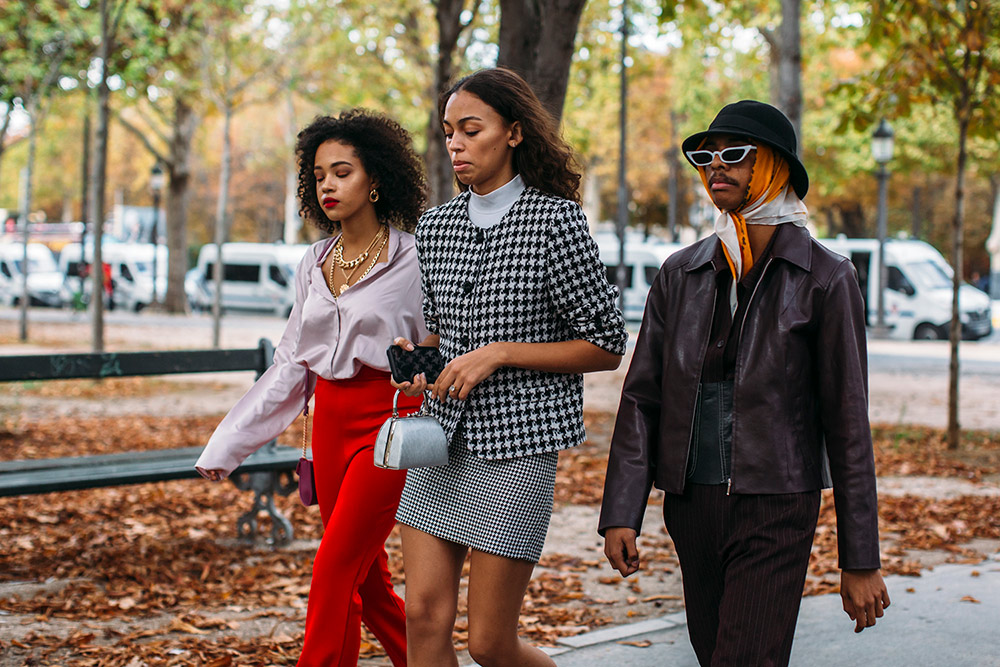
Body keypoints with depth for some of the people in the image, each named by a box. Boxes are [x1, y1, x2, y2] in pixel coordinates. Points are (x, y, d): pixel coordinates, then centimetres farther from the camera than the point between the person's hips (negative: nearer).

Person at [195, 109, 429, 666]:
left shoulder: (414, 258, -7)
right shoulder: (315, 265, 11)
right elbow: (291, 366, 15)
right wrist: (227, 445, 14)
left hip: (392, 418, -6)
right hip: (331, 422, 6)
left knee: (334, 570, -11)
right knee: (366, 578, 10)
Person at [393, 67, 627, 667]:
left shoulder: (556, 220, -8)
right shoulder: (436, 228, 10)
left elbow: (608, 346, -6)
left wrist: (498, 354, -14)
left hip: (516, 445, -5)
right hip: (442, 439, 6)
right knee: (425, 618, 0)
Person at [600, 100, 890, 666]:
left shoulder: (826, 279, -3)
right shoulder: (681, 274, 9)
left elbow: (848, 423, -4)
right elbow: (641, 397, 7)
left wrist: (861, 561, -4)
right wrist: (621, 512, -3)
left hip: (775, 510, -4)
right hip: (690, 502, 5)